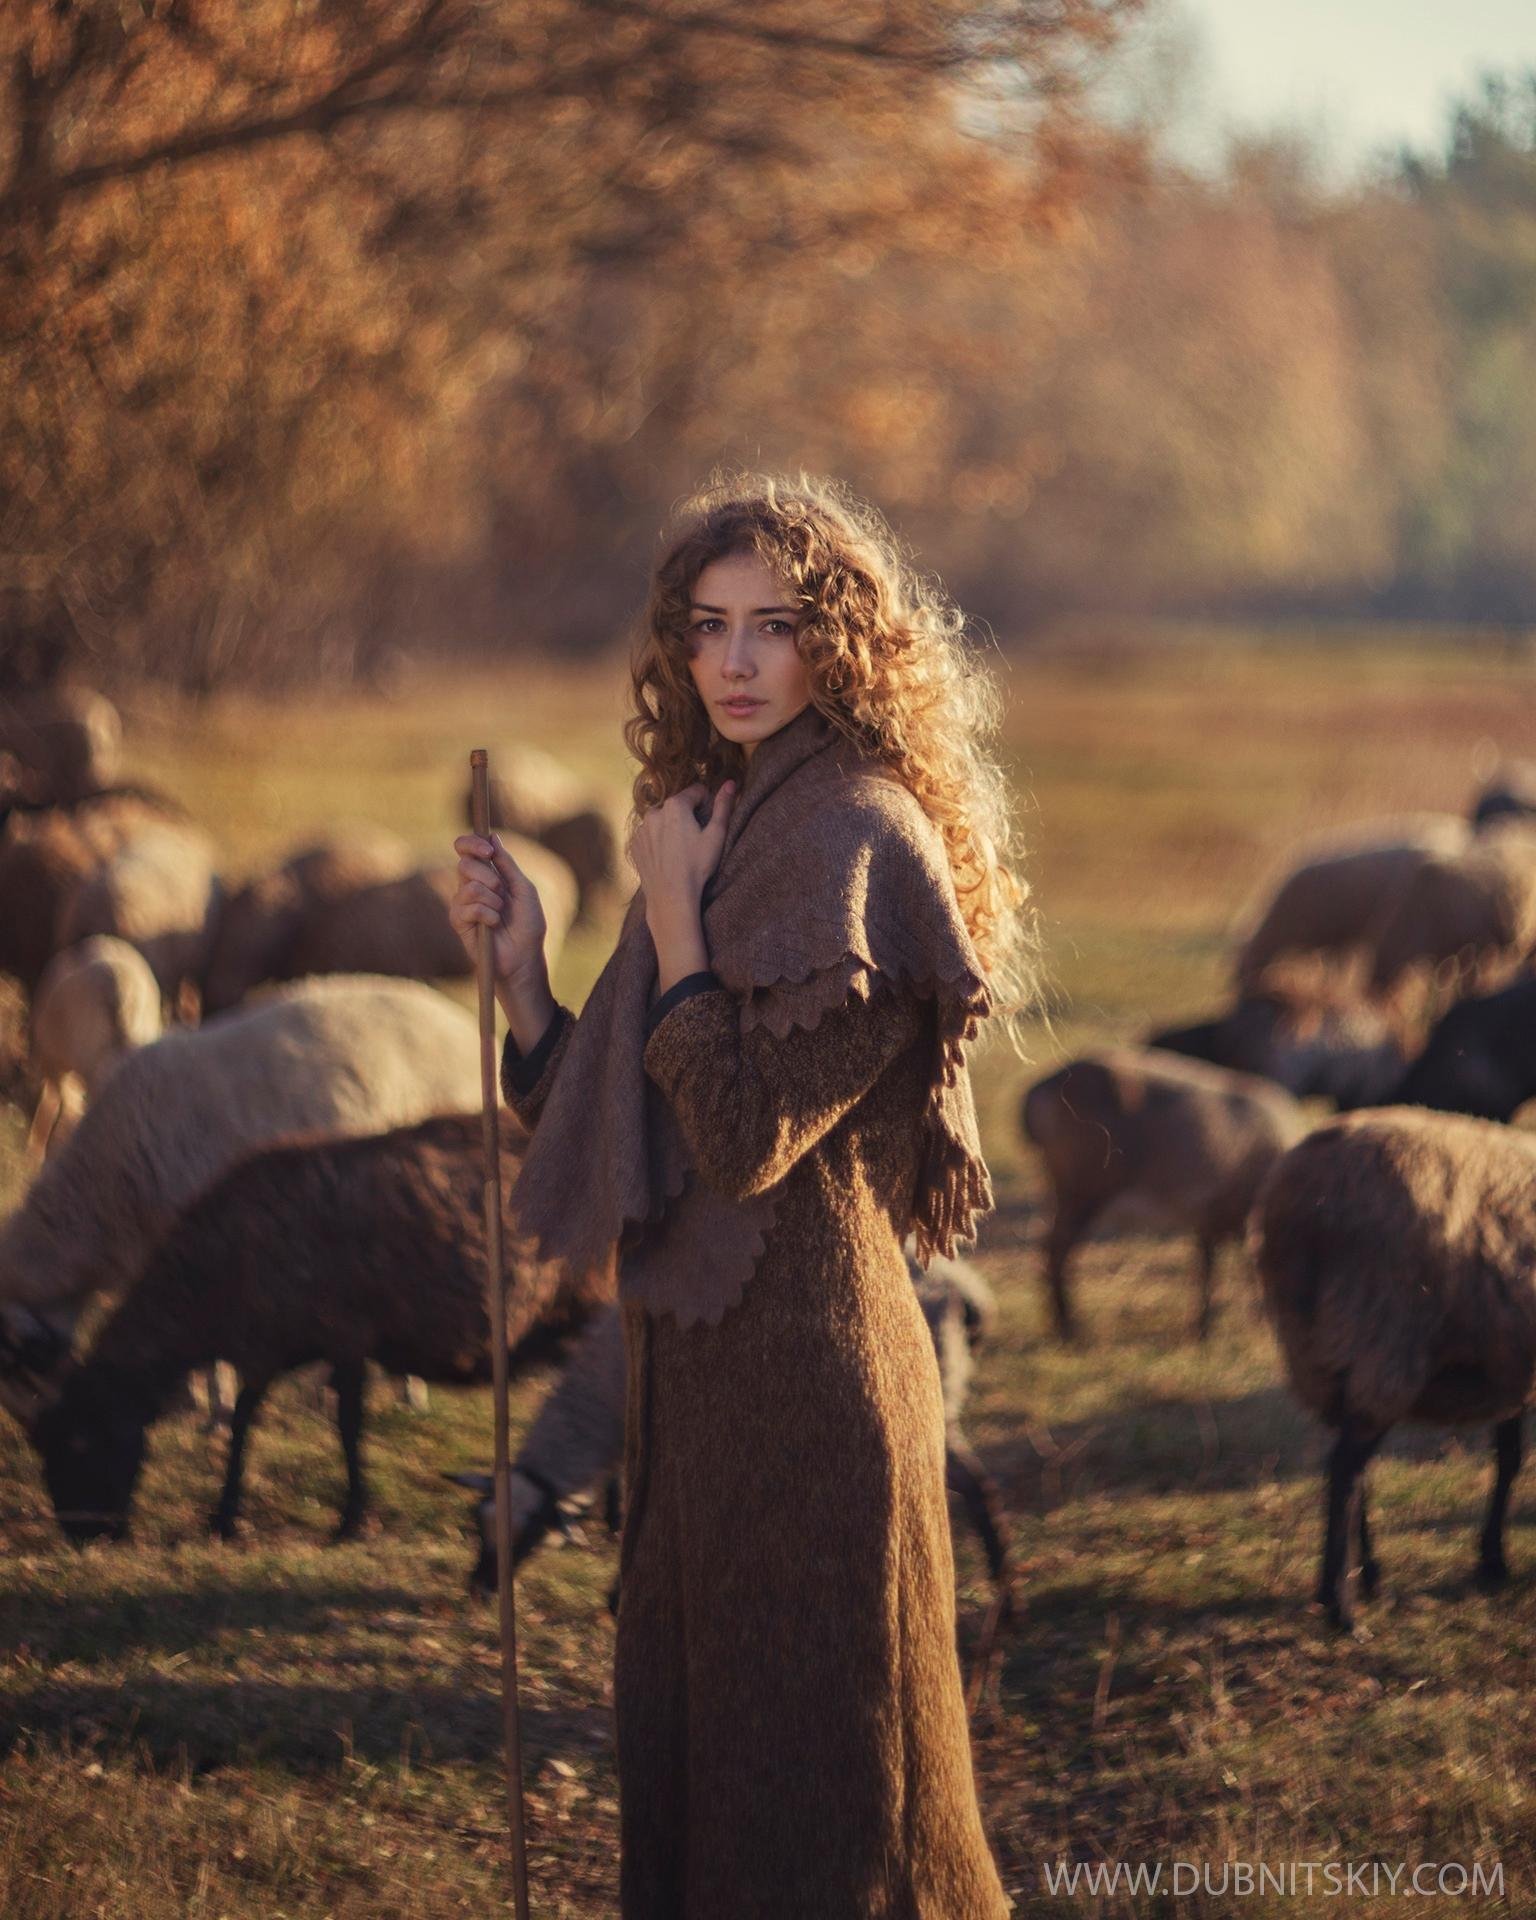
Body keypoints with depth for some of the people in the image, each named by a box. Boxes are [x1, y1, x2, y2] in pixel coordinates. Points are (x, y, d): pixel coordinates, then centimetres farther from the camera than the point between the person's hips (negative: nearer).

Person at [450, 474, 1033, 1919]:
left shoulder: (854, 841, -14)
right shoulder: (732, 824, 14)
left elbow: (748, 1138, -21)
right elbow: (610, 1120, 13)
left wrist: (671, 920, -14)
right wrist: (518, 967, 1)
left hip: (801, 1360, -9)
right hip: (707, 1363, 9)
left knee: (801, 1777, -1)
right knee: (686, 1749, 16)